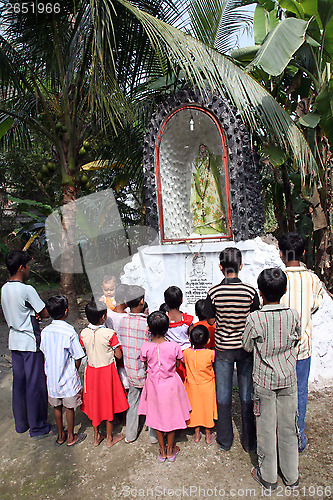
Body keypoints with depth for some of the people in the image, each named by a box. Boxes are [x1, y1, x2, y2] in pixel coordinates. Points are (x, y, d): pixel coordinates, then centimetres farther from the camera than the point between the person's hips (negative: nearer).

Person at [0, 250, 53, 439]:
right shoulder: (27, 289, -20)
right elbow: (46, 313, -15)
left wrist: (30, 314, 0)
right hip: (31, 342, -8)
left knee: (19, 382, 17)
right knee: (36, 385, 4)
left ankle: (21, 423, 32)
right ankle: (38, 428, 17)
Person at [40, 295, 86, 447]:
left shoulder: (45, 331, -7)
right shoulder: (70, 332, -22)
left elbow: (44, 353, 5)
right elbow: (77, 359, -15)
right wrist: (74, 372, 4)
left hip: (51, 377, 5)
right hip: (68, 378, -5)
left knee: (57, 406, 21)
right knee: (69, 407, 14)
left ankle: (60, 435, 38)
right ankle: (71, 437, 30)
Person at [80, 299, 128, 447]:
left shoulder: (84, 333, -10)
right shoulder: (110, 334, -22)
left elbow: (86, 353, 3)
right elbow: (119, 355, -15)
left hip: (91, 370, 4)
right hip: (107, 370, -3)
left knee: (94, 402, 19)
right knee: (108, 402, 13)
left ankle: (96, 436, 34)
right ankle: (109, 438, 28)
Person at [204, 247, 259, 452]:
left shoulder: (214, 292, -14)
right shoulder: (250, 291, -15)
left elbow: (211, 320, -3)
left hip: (223, 349, 0)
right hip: (245, 348, 0)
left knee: (223, 396, 15)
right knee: (247, 396, 15)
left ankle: (225, 441, 30)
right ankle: (249, 441, 30)